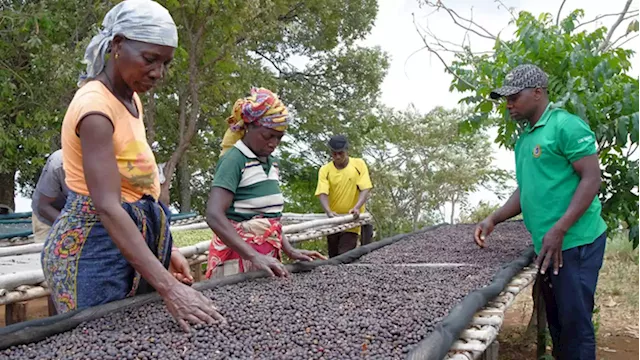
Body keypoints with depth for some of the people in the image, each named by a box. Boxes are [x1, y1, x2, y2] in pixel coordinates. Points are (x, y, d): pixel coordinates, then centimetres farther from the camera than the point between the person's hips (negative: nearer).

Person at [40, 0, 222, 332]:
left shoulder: (131, 99, 7)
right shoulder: (96, 105, -21)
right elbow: (107, 207, -31)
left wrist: (165, 248, 8)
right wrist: (168, 287, -39)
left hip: (132, 239, 9)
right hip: (93, 245, -9)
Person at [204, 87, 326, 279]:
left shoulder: (271, 162, 10)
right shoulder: (234, 159, -13)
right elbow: (214, 216, -23)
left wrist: (290, 250, 6)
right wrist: (254, 256, -30)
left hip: (268, 253, 7)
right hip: (238, 255, -7)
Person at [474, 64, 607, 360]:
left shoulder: (565, 126, -11)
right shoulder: (525, 138, 15)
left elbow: (592, 178, -16)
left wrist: (559, 230, -23)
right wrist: (493, 220, 6)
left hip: (575, 243, -8)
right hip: (547, 246, 8)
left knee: (574, 321, -1)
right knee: (556, 320, 16)